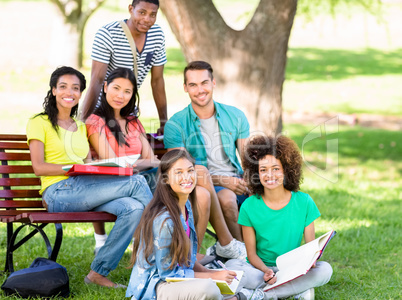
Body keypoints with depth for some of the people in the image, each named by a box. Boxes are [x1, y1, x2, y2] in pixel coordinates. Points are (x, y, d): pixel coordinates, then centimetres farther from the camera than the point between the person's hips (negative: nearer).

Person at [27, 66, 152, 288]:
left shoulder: (81, 127, 27)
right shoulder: (39, 123, 7)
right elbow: (38, 167, -4)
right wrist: (74, 168, -16)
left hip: (86, 191, 6)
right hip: (58, 192, -6)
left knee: (133, 208, -27)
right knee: (137, 183, -21)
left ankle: (98, 272, -20)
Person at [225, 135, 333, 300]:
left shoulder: (304, 202, -2)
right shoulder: (249, 207, -4)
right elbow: (251, 253, -3)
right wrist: (265, 271, -25)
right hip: (260, 269, -1)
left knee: (325, 269, -28)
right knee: (232, 265, -30)